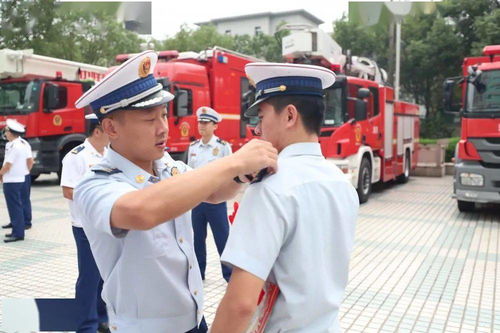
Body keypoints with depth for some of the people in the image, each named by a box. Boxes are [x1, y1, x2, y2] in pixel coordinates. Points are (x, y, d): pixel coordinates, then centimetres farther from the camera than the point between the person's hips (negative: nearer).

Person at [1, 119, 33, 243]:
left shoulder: (13, 146, -18)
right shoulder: (24, 144, 9)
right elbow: (30, 161, 12)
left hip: (11, 180, -9)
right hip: (21, 178, 9)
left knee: (15, 206, -5)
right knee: (17, 205, 15)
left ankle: (18, 233, -2)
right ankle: (17, 228, 21)